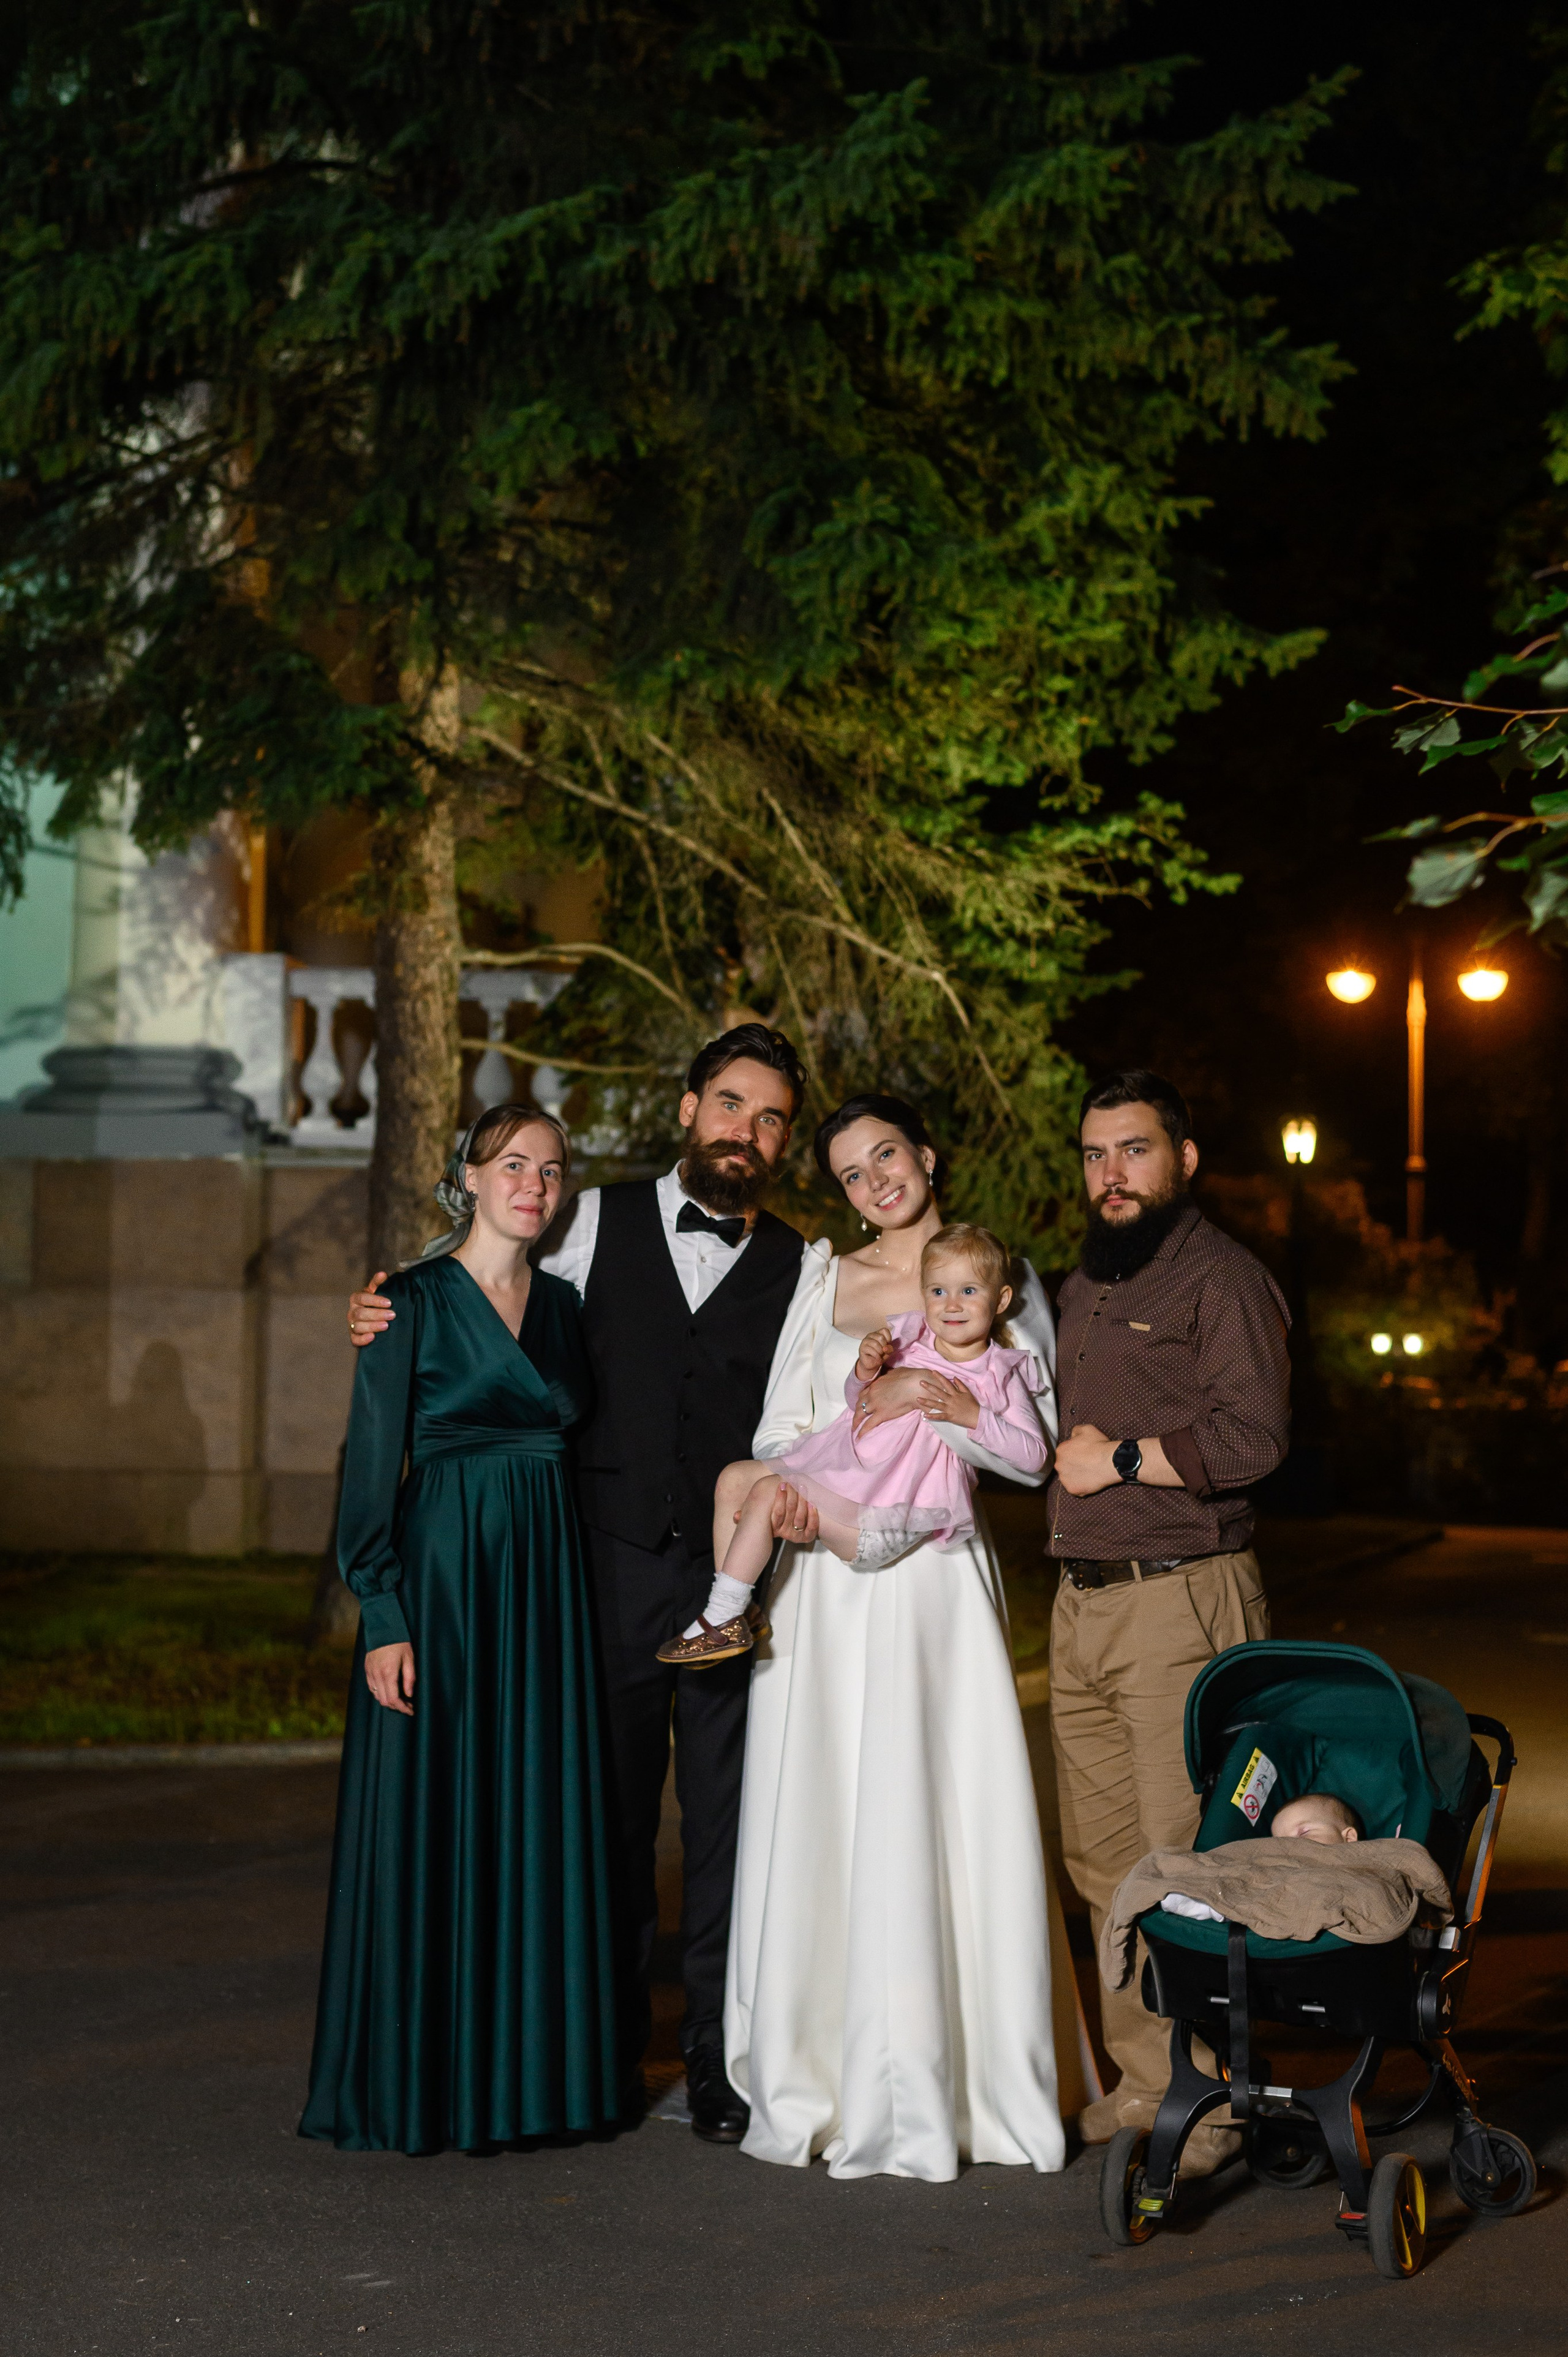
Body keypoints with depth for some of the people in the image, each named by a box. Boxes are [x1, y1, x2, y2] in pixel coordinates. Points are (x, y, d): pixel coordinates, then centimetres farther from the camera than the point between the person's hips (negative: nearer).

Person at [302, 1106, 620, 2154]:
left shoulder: (563, 1303, 12)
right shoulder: (414, 1301, -4)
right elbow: (372, 1465, -7)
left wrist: (571, 1595, 9)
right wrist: (383, 1616, -14)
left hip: (547, 1585, 5)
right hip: (442, 1579, -5)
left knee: (539, 1821, 7)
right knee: (428, 1821, -1)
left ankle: (526, 2068, 17)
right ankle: (414, 2082, 9)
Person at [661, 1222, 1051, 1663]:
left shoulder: (1001, 1375, -2)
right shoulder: (911, 1338, 10)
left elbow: (1035, 1456, -8)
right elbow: (857, 1401, 19)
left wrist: (974, 1416, -20)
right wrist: (865, 1372, -5)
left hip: (888, 1516, -7)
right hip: (846, 1477, 7)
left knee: (767, 1491, -21)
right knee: (733, 1478, 3)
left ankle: (723, 1620, -15)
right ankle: (731, 1610, 6)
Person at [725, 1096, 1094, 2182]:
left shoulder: (1001, 1279, 7)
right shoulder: (822, 1276, 13)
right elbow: (781, 1422, 11)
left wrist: (941, 1401, -14)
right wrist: (792, 1478, -10)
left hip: (936, 1575, -2)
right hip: (824, 1574, 2)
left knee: (944, 1821, -6)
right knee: (815, 1820, 0)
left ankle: (932, 2092, 2)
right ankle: (814, 2082, 8)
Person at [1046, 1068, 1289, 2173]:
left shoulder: (1223, 1277, -6)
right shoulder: (1085, 1285, 21)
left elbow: (1254, 1435, -18)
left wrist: (1121, 1460, -11)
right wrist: (1071, 1457, 11)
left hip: (1184, 1595, -8)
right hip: (1083, 1602, 8)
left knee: (1185, 1858, -8)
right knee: (1102, 1854, 9)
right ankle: (1143, 2077, 17)